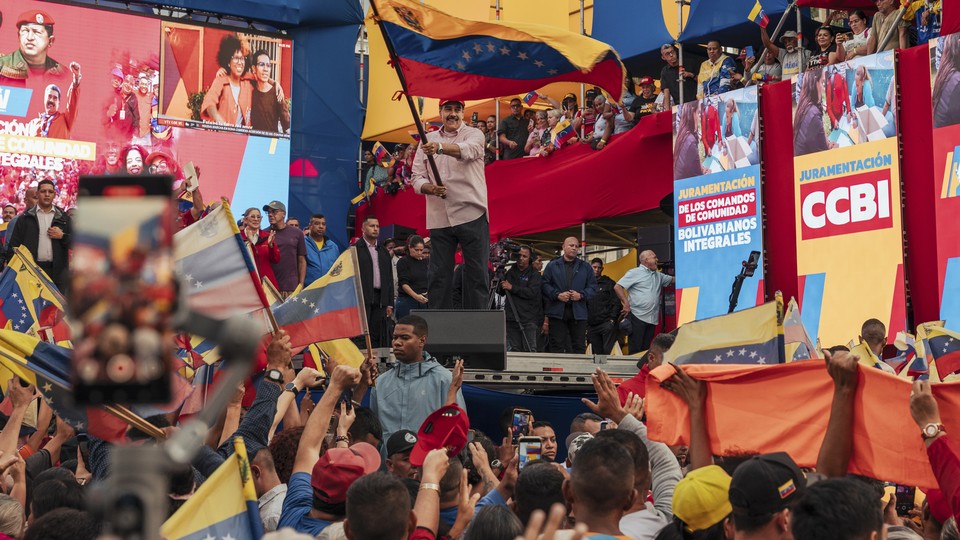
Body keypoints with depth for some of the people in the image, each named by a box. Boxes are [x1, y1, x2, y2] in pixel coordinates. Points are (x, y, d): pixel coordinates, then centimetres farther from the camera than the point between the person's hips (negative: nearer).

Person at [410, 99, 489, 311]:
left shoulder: (473, 134, 2)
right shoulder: (428, 140, 14)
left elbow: (467, 150, -23)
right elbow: (417, 178, 10)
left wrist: (439, 147, -42)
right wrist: (430, 188, -13)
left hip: (471, 215, -3)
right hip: (439, 219, 3)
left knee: (477, 274, -3)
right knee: (439, 276, 4)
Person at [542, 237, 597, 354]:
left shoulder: (585, 267, 13)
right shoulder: (552, 265, 8)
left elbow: (593, 286, 9)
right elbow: (545, 284, 1)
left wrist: (581, 295, -9)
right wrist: (557, 295, -13)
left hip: (578, 313, 2)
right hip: (557, 312, -2)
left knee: (579, 346, 3)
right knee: (557, 345, 0)